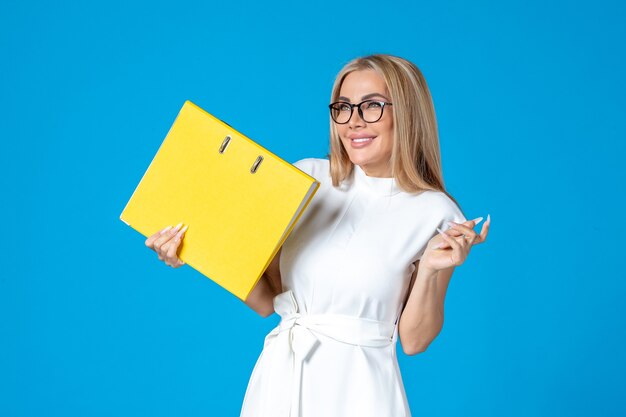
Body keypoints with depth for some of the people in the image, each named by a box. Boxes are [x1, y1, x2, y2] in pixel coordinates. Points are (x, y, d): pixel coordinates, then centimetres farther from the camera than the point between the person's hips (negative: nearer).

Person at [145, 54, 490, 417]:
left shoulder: (435, 214, -8)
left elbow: (414, 340, -5)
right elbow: (266, 299, 2)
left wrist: (431, 270, -18)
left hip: (356, 388, -3)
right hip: (279, 377, 3)